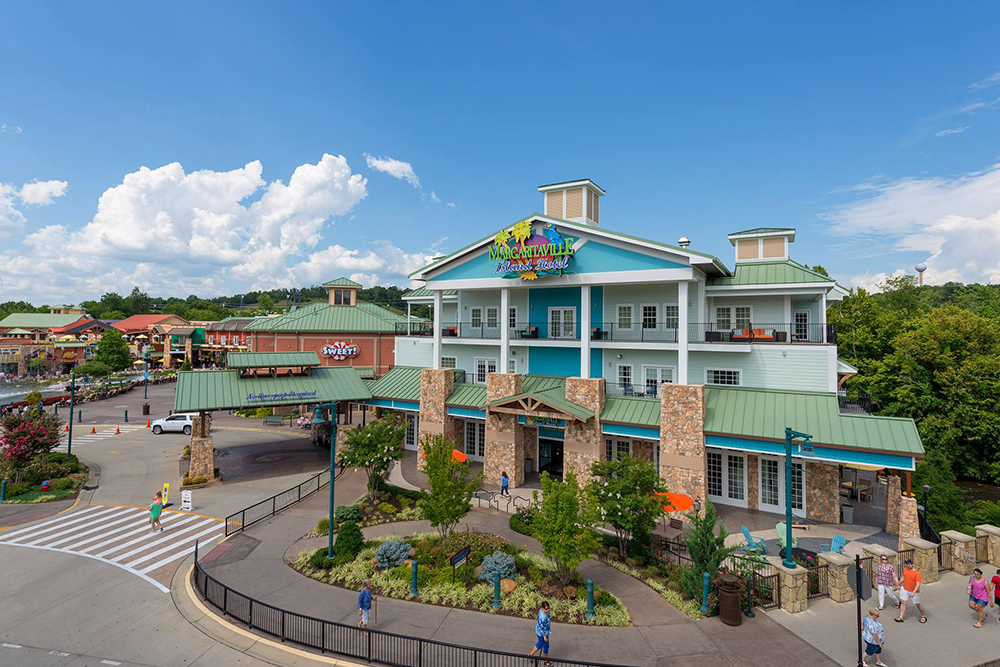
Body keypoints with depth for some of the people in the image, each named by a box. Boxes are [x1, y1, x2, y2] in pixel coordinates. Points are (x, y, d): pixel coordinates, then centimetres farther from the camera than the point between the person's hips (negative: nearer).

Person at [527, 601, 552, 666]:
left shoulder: (542, 610, -13)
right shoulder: (543, 617, -38)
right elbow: (541, 628, -28)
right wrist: (544, 636, -19)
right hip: (542, 633, -8)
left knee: (540, 644, 30)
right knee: (545, 646, 16)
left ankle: (530, 654, 46)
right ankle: (546, 662, 41)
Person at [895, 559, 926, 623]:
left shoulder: (917, 573, -19)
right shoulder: (905, 570, 0)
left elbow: (918, 584, -22)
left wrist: (913, 593, -30)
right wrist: (899, 583, 28)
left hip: (914, 592, -5)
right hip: (904, 589, 5)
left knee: (918, 604, 11)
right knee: (903, 602, 4)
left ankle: (923, 616, 39)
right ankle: (900, 617, 8)